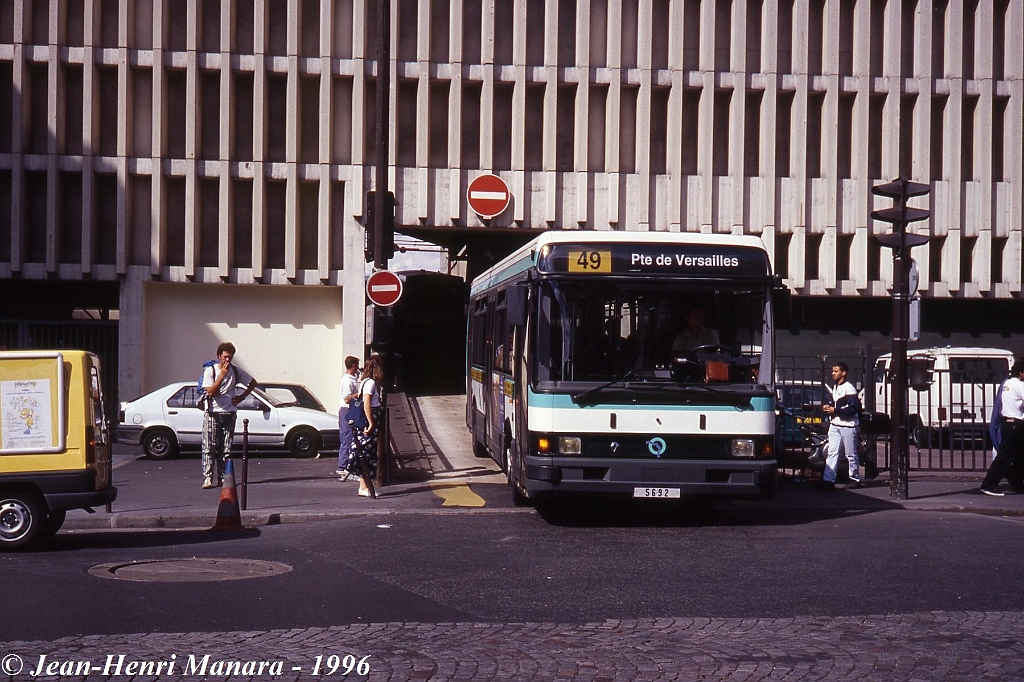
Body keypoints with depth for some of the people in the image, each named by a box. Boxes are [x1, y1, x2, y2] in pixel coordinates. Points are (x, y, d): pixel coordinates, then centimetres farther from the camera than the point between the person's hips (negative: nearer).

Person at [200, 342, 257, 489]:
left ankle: (222, 477, 7)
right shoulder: (210, 370, -3)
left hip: (229, 413, 3)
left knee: (226, 449, 2)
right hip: (212, 413, -3)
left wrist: (241, 397, 10)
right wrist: (222, 375, -18)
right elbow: (210, 391, -14)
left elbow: (253, 382, 20)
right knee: (209, 447, -9)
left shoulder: (235, 370, 6)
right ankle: (208, 478, -11)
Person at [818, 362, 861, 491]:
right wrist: (828, 408, 7)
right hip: (835, 425, 8)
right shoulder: (835, 388, 16)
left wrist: (835, 410, -17)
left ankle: (855, 479, 14)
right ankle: (828, 480, -7)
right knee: (832, 453, -2)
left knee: (851, 454, 2)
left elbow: (853, 408, -17)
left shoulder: (849, 388, -11)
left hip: (848, 425, -7)